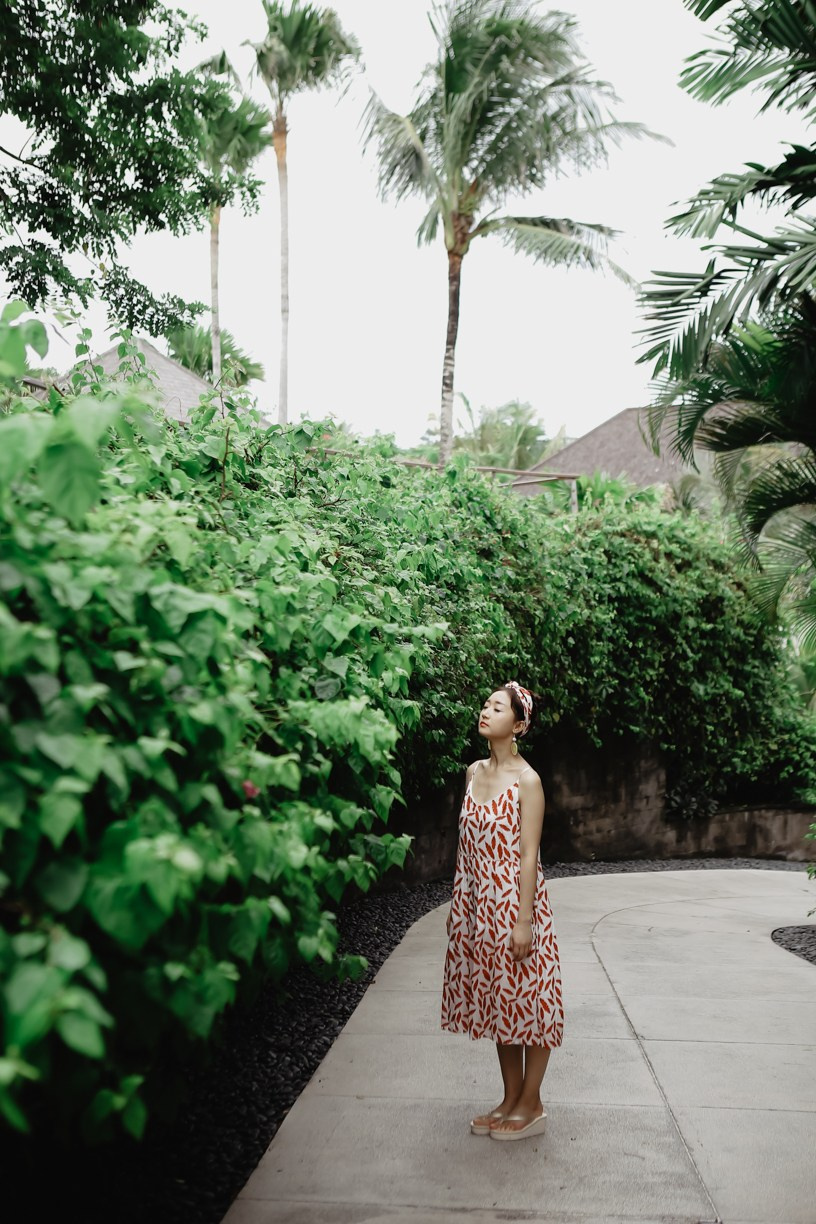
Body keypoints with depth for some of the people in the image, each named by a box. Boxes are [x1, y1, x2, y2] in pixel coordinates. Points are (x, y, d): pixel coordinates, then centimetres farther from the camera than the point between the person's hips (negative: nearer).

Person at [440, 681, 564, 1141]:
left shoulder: (527, 781, -13)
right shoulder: (475, 772, 6)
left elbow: (529, 856, -15)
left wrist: (524, 921, -17)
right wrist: (456, 903, 13)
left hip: (515, 903, -7)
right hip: (479, 904, 7)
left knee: (527, 999, 5)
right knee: (498, 1000, 15)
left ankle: (531, 1106, 20)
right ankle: (511, 1099, 29)